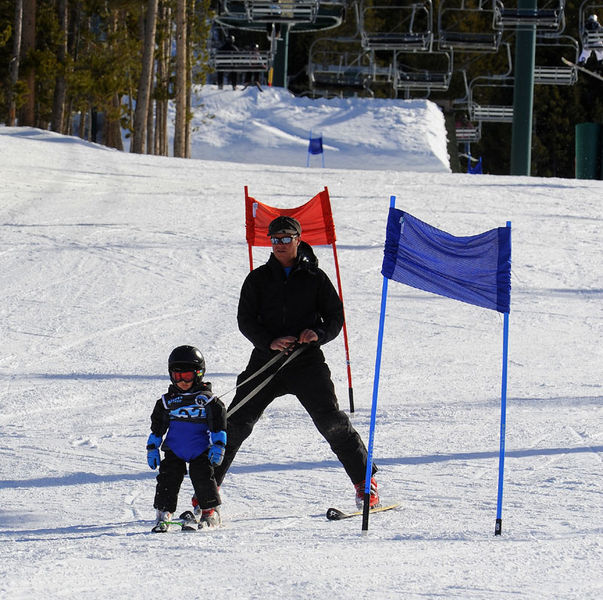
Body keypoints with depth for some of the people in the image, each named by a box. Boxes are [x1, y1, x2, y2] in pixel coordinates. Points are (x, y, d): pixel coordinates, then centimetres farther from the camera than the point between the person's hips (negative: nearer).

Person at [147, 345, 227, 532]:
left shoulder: (207, 399, -1)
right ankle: (163, 515, -2)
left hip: (200, 451, -2)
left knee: (203, 478, -12)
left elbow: (218, 425, 1)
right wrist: (152, 448, 10)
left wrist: (218, 446, -7)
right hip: (174, 450, 2)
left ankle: (211, 513, 3)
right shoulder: (167, 401, 7)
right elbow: (157, 428, 14)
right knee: (167, 479, -8)